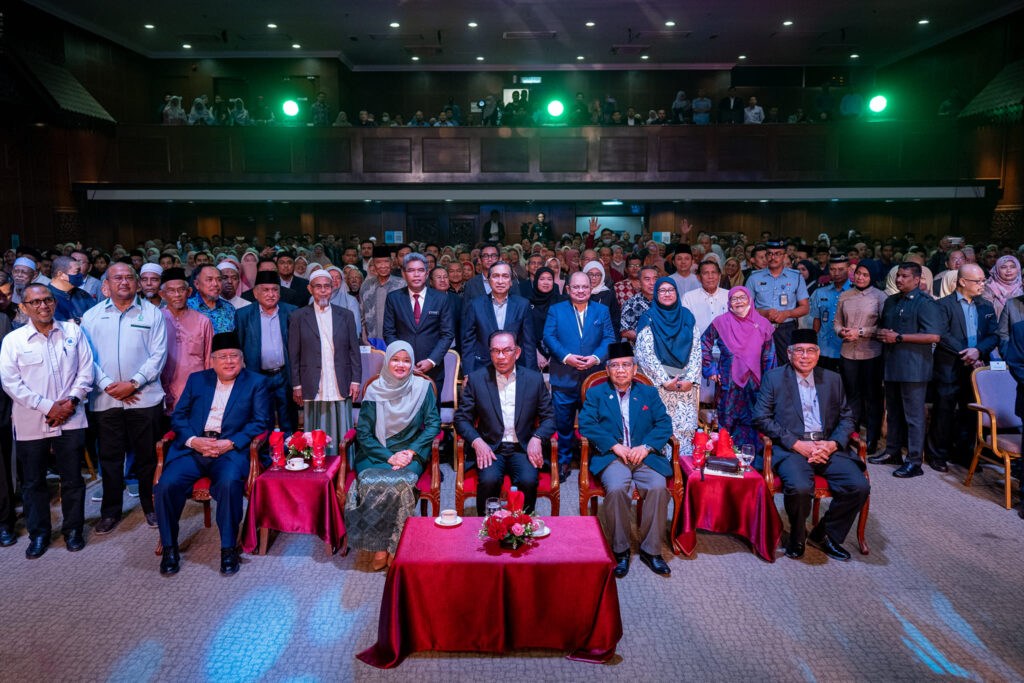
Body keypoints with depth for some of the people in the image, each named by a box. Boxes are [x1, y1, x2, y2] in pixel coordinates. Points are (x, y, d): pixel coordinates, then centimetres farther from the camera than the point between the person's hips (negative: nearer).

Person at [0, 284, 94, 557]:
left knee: (72, 478, 8)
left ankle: (73, 529, 23)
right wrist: (47, 407, -13)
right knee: (33, 482, 10)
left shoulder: (73, 331, 4)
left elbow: (85, 370, 4)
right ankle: (38, 533, 25)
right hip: (31, 423, -1)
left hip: (70, 419, 1)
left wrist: (72, 399, -9)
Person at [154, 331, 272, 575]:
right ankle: (169, 548, -2)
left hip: (231, 451, -3)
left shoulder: (256, 383, 10)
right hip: (193, 448, 3)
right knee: (166, 484, -22)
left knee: (229, 482, -33)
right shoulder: (196, 380, 19)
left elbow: (260, 422, 1)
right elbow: (178, 416, 13)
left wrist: (231, 443, -13)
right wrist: (193, 440, -7)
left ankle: (229, 549, -17)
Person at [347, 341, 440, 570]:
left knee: (400, 482, -32)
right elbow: (363, 433, 0)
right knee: (371, 483, -30)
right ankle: (379, 546, -15)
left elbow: (434, 423, 0)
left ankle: (395, 545, -13)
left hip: (410, 454, 0)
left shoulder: (423, 388, 2)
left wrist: (411, 451, -13)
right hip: (376, 454, 1)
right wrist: (389, 457, -13)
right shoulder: (375, 390, 2)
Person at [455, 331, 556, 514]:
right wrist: (477, 441, -13)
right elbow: (461, 418, 5)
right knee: (489, 480, -29)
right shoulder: (476, 379, 4)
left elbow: (549, 417, 9)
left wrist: (537, 438, -11)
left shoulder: (534, 379, 7)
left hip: (523, 449, 1)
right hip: (489, 448, 0)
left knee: (529, 480, -27)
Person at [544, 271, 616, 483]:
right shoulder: (556, 310, 7)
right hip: (564, 377, -1)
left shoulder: (602, 311, 11)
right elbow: (549, 337, -3)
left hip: (593, 377, 1)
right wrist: (566, 357, -18)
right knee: (563, 423, 5)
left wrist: (596, 357, -15)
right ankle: (564, 461, 19)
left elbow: (609, 338, 3)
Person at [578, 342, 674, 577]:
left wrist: (646, 446, -10)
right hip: (611, 456, -1)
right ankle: (620, 550, -14)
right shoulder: (595, 394, 14)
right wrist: (614, 446, -13)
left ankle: (651, 550, -12)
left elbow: (664, 424, 8)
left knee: (658, 487, -27)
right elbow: (586, 425, -1)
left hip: (645, 456, 2)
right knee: (616, 488, -31)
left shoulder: (649, 393, 19)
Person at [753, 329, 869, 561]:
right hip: (791, 447, -4)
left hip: (828, 447, 4)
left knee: (859, 486, -20)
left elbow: (846, 417, 17)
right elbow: (761, 417, -3)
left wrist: (833, 444, -5)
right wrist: (797, 444, -12)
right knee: (800, 487, -32)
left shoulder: (832, 379, 17)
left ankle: (824, 534, 5)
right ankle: (797, 536, 0)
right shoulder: (773, 378, 5)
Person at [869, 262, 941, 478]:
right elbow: (882, 327, 29)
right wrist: (882, 335, 4)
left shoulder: (924, 303, -9)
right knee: (893, 412, 16)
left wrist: (898, 337, -17)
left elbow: (933, 336, -18)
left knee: (913, 416, -3)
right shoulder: (891, 301, 17)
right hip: (891, 365, 8)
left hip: (913, 368, -8)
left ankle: (914, 462, 2)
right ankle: (892, 452, 27)